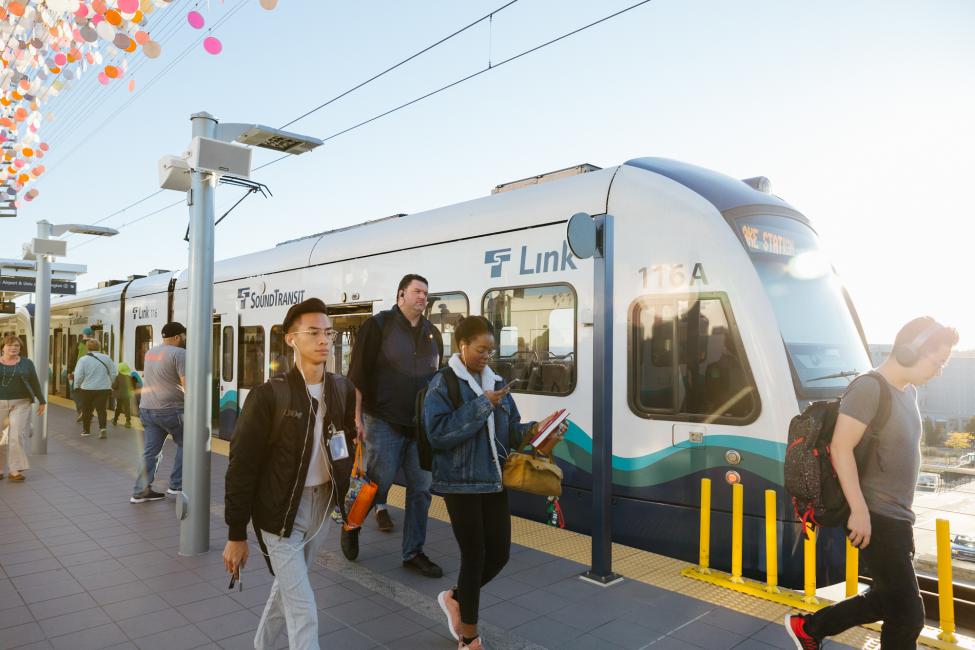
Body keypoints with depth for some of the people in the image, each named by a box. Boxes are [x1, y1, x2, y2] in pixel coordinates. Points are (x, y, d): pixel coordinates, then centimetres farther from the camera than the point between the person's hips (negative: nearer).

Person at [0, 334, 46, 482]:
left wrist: (42, 402, 8)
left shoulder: (26, 363, 2)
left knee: (17, 435, -7)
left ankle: (15, 470, -5)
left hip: (20, 404, -1)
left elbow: (35, 383, 7)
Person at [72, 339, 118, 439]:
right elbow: (114, 373, 4)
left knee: (87, 410, 14)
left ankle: (86, 430, 24)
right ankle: (102, 428, -17)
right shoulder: (106, 358, 0)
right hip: (103, 389, 1)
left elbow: (78, 375, -11)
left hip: (87, 389, -1)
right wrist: (109, 383, 17)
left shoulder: (83, 359, -7)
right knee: (101, 409, 2)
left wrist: (77, 386, 6)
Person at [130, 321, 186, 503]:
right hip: (170, 410, -8)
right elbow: (187, 383, -19)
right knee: (185, 444, 10)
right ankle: (176, 486, 11)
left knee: (151, 450, 11)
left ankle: (140, 491, 13)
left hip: (147, 408, 8)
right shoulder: (179, 353, -14)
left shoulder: (150, 352, 14)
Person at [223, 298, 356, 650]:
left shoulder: (343, 389, -1)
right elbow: (242, 465, -14)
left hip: (322, 505, 6)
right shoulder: (269, 395, -17)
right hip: (281, 511, -5)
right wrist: (236, 534, -11)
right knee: (303, 611, -1)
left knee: (288, 587, 24)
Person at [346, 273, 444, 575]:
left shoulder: (432, 333, 11)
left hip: (421, 425, 5)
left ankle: (413, 552, 20)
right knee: (379, 480, 0)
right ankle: (352, 525, 30)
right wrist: (357, 418, -12)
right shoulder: (379, 325, -5)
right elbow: (358, 374, -8)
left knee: (421, 488, 7)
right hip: (385, 423, -5)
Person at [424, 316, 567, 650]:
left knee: (499, 554, 10)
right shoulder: (443, 383, -10)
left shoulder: (496, 382, 8)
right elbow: (438, 433, -21)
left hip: (493, 481, 6)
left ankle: (455, 599, 38)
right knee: (475, 556, 3)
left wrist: (537, 430, -10)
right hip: (461, 483, -6)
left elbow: (511, 431, 9)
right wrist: (481, 406, -21)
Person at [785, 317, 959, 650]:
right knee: (908, 613, -1)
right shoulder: (869, 389, -17)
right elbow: (841, 448, -23)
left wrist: (903, 517, 20)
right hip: (876, 518, -9)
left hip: (897, 518, 9)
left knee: (887, 600, 18)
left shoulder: (909, 392, 12)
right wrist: (860, 511, -24)